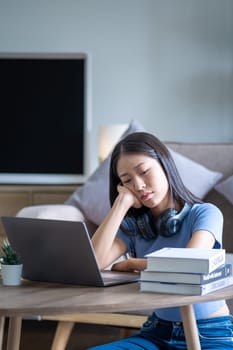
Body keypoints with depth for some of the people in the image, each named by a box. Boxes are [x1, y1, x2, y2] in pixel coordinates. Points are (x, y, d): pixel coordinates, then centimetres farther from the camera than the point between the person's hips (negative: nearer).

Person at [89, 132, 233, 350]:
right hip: (158, 332, 4)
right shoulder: (133, 225, 6)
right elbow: (92, 262, -11)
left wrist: (132, 263, -5)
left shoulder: (205, 214, -4)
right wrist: (123, 202, -6)